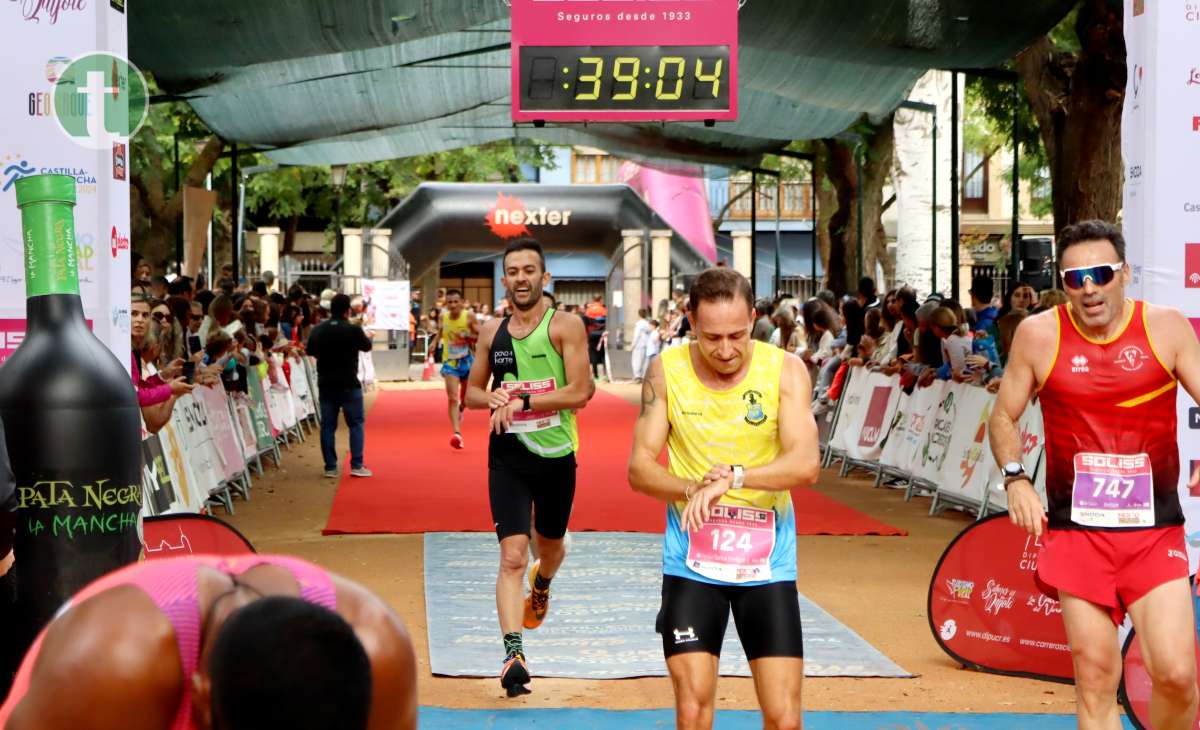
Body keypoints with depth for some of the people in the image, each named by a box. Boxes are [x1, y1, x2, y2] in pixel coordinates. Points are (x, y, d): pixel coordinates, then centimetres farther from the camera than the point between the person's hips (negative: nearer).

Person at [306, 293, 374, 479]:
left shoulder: (317, 330, -2)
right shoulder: (353, 330, -14)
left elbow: (309, 351, 13)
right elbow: (367, 347, 3)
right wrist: (367, 337, 25)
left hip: (326, 384, 4)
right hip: (348, 385, -4)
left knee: (327, 425, 8)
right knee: (356, 423, 7)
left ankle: (330, 467, 9)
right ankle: (356, 465, 1)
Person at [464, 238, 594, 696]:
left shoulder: (566, 326, -7)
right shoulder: (492, 332, 5)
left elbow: (580, 392, -16)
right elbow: (472, 393, 15)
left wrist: (523, 400, -22)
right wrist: (494, 399, -7)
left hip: (557, 455, -1)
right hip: (508, 456, 1)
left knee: (550, 545, 20)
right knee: (512, 555, -13)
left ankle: (542, 584, 56)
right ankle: (513, 653, -16)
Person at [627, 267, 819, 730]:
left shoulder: (785, 370, -7)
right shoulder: (667, 371, -3)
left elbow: (805, 463, -19)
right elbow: (639, 467, -3)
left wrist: (732, 476, -32)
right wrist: (694, 489, -22)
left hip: (767, 562, 0)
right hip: (691, 562, 1)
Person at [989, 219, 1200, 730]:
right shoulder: (1039, 334, -1)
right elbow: (1003, 417, 10)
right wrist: (1015, 479, -5)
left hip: (1154, 533, 0)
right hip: (1076, 531, 0)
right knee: (1095, 678, 1)